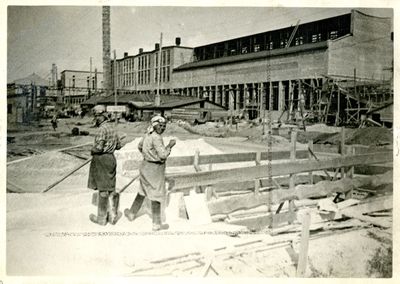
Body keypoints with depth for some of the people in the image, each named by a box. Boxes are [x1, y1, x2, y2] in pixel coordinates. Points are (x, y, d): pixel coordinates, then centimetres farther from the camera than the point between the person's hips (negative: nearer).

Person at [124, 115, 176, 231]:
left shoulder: (148, 135, 5)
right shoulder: (156, 138, -23)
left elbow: (140, 146, 22)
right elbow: (163, 155, -28)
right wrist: (170, 145, -13)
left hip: (146, 165, 9)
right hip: (155, 168, -9)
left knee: (143, 191, 26)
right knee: (156, 196, 3)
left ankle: (132, 213, 39)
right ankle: (157, 224, 13)